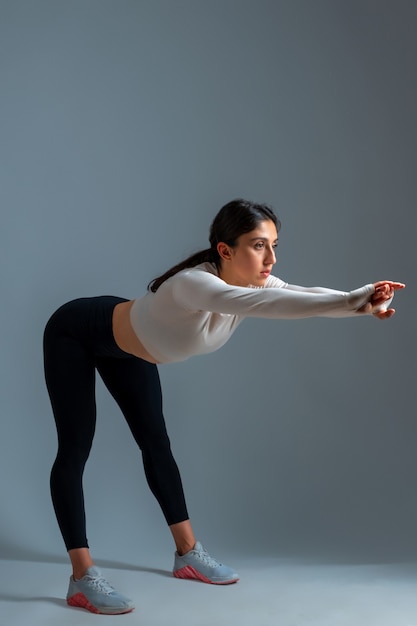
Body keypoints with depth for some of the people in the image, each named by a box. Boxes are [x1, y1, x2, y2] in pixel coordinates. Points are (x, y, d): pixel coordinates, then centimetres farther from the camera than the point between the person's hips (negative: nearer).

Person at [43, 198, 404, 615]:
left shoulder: (251, 282, -19)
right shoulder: (194, 284, -43)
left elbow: (305, 294, -33)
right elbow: (262, 305, -60)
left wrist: (363, 299, -52)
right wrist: (351, 301, -67)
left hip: (124, 345, 8)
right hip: (75, 334, -8)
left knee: (155, 442, 9)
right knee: (76, 449, -8)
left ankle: (187, 552, 18)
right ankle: (82, 578, -5)